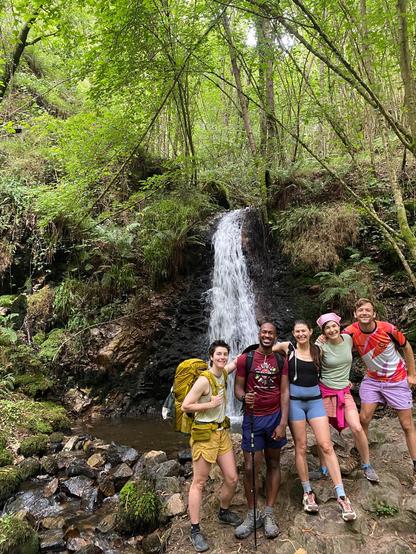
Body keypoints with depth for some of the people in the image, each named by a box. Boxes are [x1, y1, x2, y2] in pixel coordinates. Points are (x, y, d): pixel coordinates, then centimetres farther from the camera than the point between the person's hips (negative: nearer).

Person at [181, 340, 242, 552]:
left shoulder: (224, 374, 2)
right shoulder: (204, 380, -20)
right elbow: (185, 406, -18)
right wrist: (210, 404, -19)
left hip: (222, 431, 7)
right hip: (204, 433, -7)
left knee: (232, 478, 11)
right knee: (199, 483, 3)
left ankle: (224, 512, 37)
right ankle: (195, 530, 16)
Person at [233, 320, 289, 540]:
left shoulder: (281, 361, 1)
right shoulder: (245, 359, -5)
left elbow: (284, 392, -1)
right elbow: (238, 387, -2)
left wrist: (283, 422, -8)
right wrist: (244, 397, -25)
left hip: (275, 416, 2)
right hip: (253, 418, -2)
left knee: (273, 464, 10)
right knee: (250, 468, 0)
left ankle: (268, 514, 23)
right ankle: (252, 514, 18)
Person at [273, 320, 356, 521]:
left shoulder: (317, 350, 4)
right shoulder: (288, 348, -3)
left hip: (315, 400, 2)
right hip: (295, 401, -2)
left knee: (326, 446, -4)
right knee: (301, 447, 5)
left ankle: (341, 496, 1)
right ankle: (307, 493, 20)